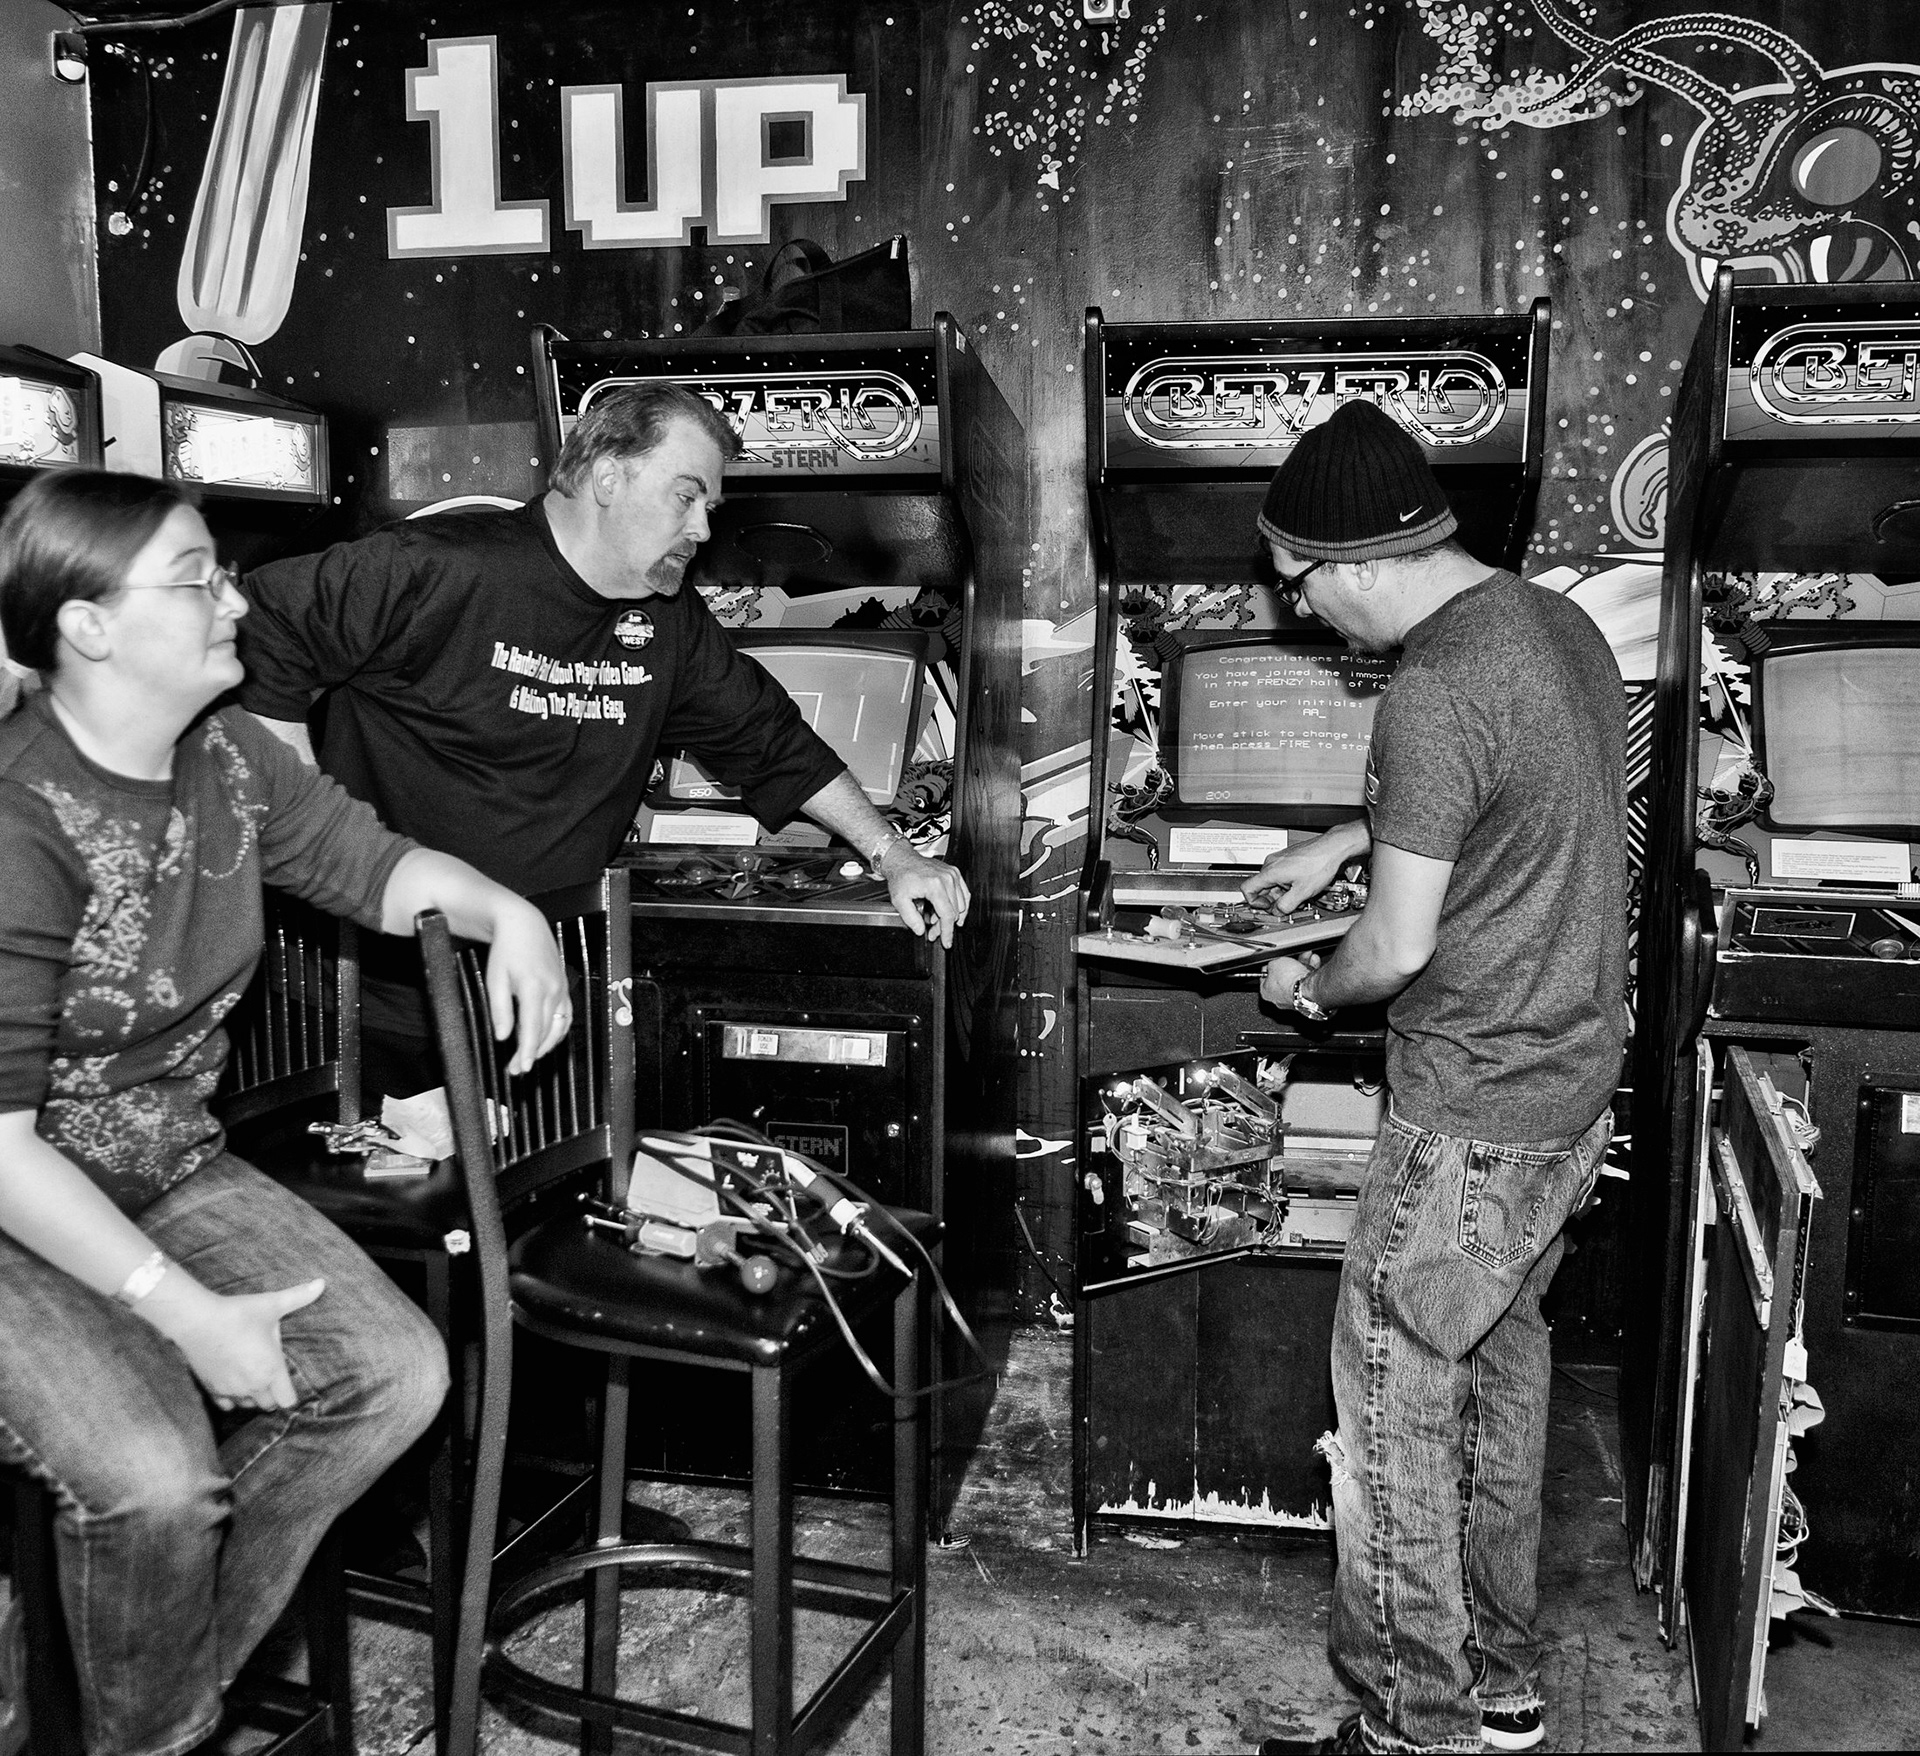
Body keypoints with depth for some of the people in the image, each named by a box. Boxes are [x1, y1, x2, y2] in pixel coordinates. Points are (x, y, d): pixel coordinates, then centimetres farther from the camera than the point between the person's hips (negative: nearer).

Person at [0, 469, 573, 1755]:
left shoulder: (225, 758, -2)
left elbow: (376, 866, 13)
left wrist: (504, 910, -9)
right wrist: (186, 1312, -25)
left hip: (176, 1173, 7)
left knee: (396, 1372, -7)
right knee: (156, 1477, -27)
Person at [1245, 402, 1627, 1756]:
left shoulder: (1434, 692, -24)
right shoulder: (1561, 624, 6)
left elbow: (1400, 946, -20)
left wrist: (1310, 990, 0)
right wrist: (1351, 841, 21)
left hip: (1473, 1112, -9)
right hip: (1579, 1083, 10)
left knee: (1394, 1402, 4)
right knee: (1502, 1361, 20)